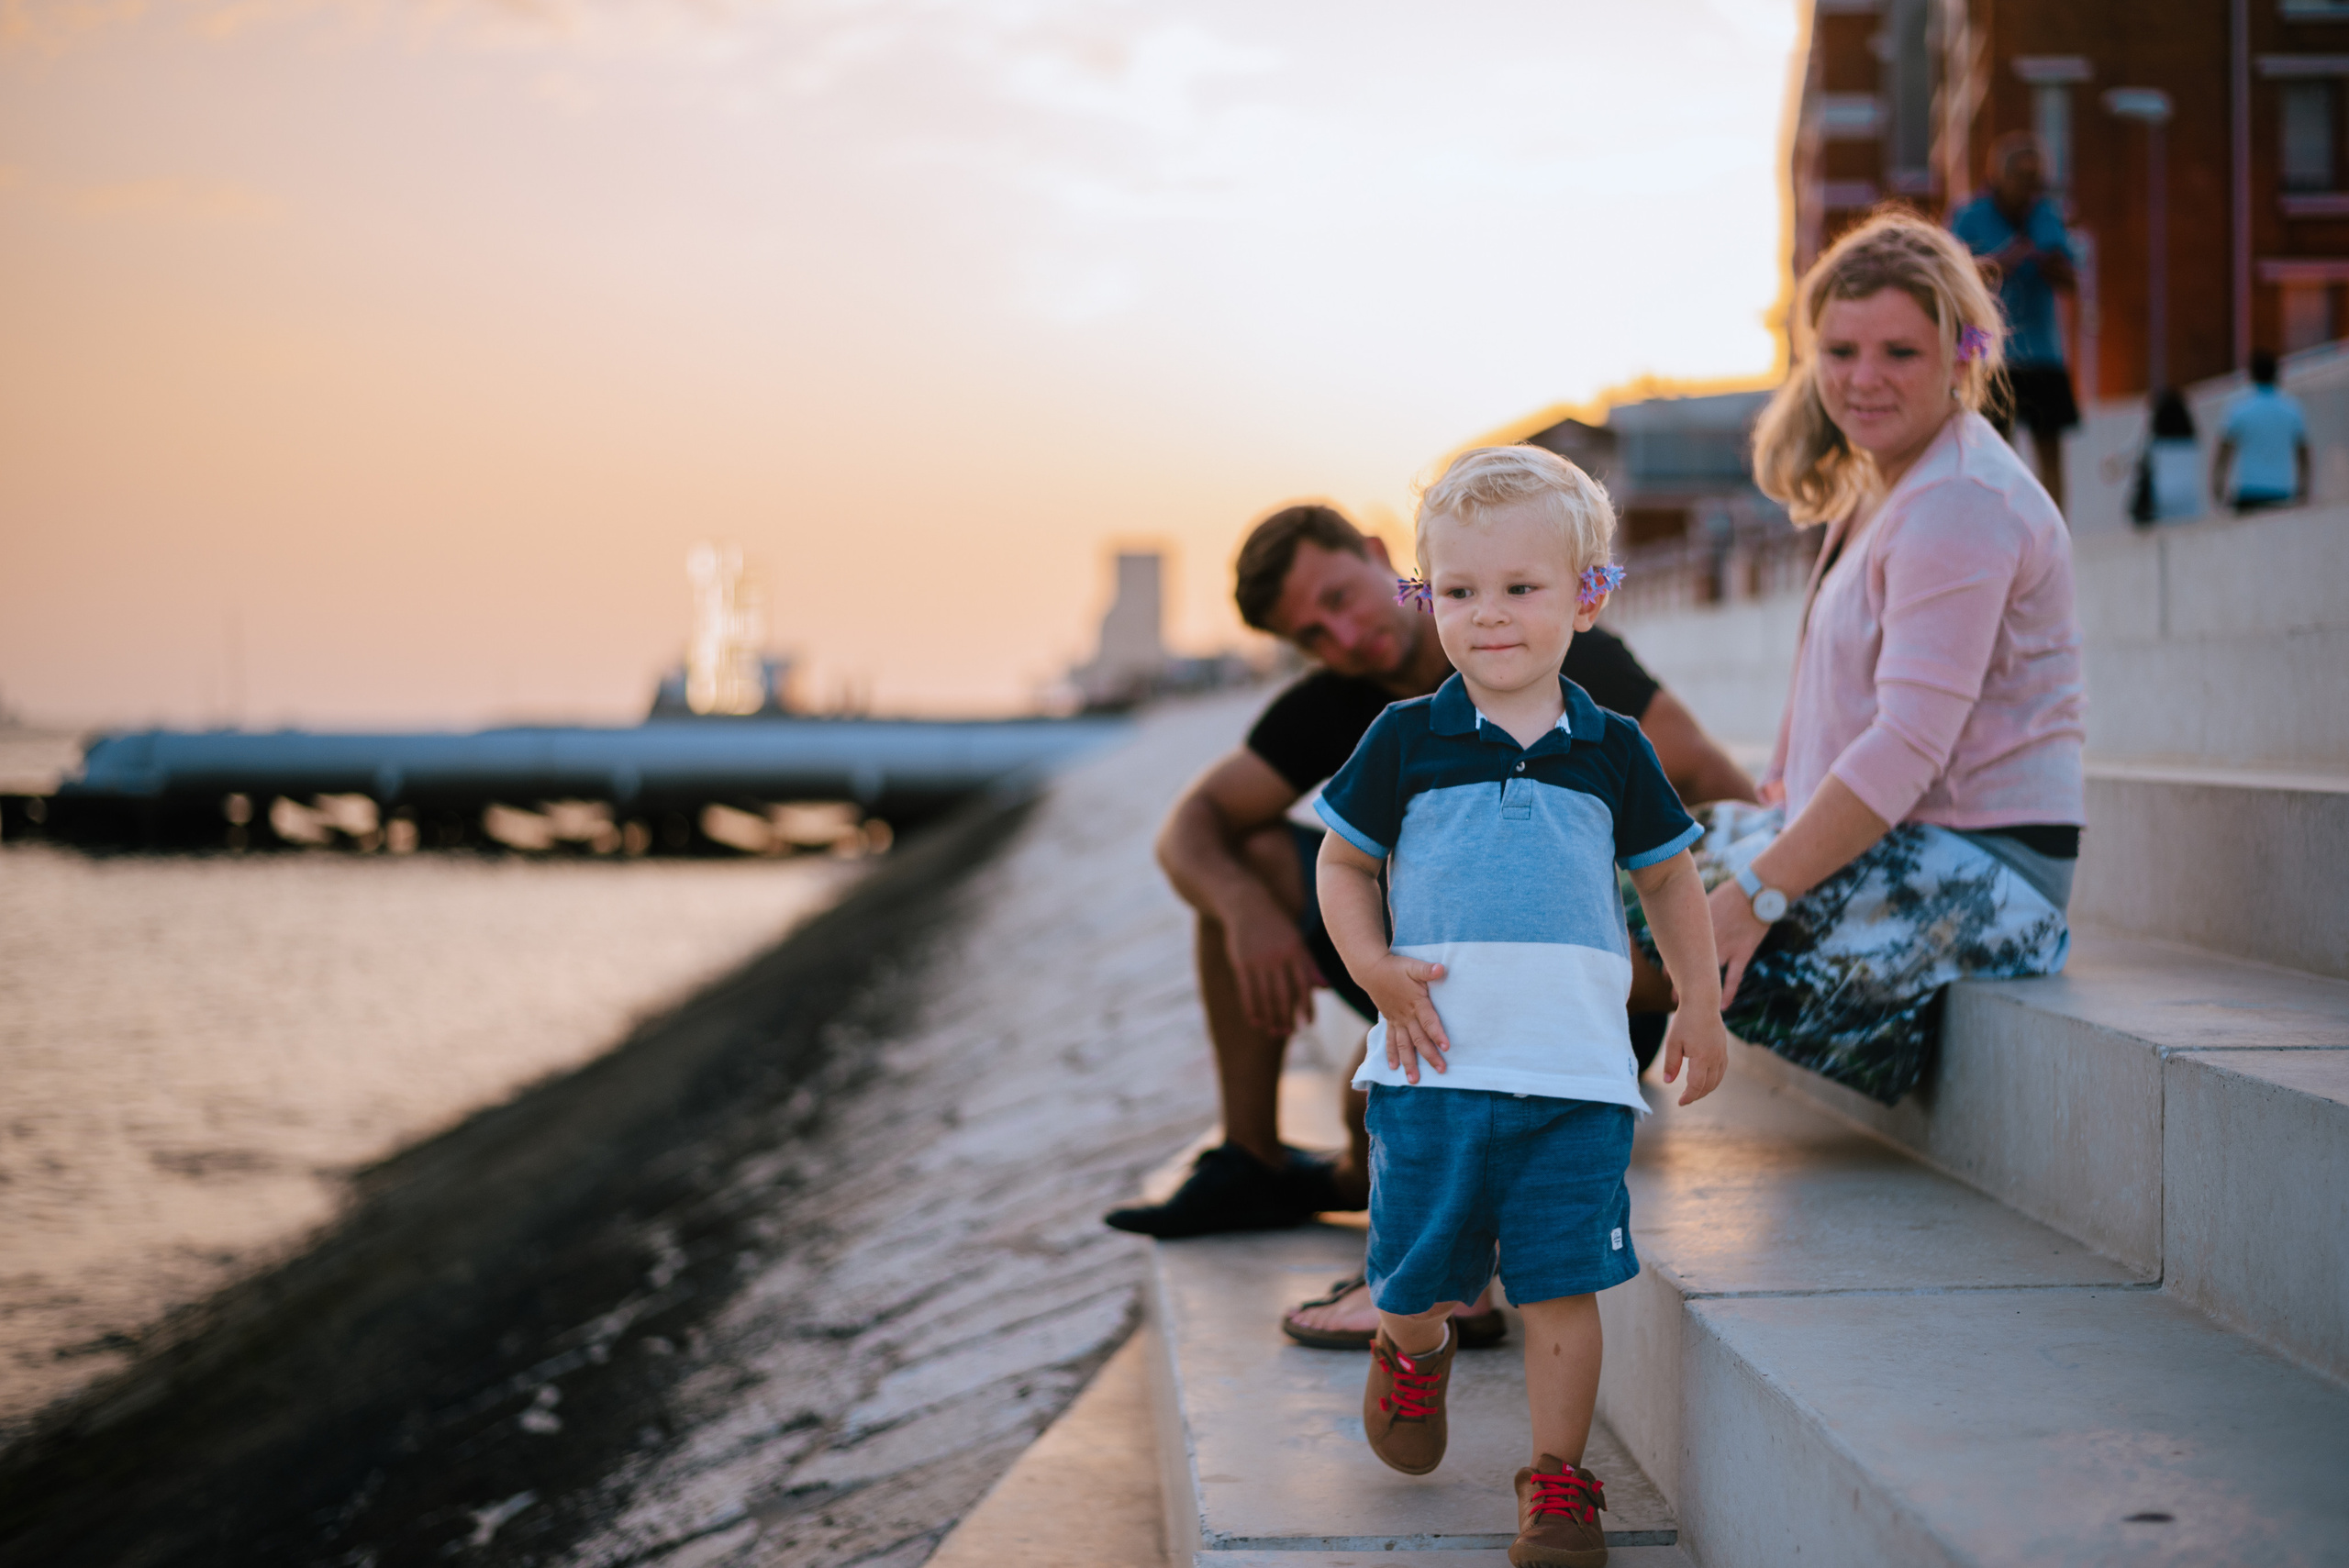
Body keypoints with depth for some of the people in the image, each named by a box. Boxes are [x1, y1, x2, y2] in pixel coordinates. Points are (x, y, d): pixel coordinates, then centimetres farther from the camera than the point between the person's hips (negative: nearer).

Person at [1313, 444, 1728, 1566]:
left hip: (1576, 1074, 0)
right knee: (1414, 1275, 11)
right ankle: (1411, 1354, 45)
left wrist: (1699, 1009, 13)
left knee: (1561, 1286, -1)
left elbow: (1669, 877, 16)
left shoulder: (1610, 750, 4)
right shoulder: (1406, 741, 0)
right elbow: (1343, 863, 9)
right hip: (1435, 1065, 0)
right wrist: (1373, 969, -7)